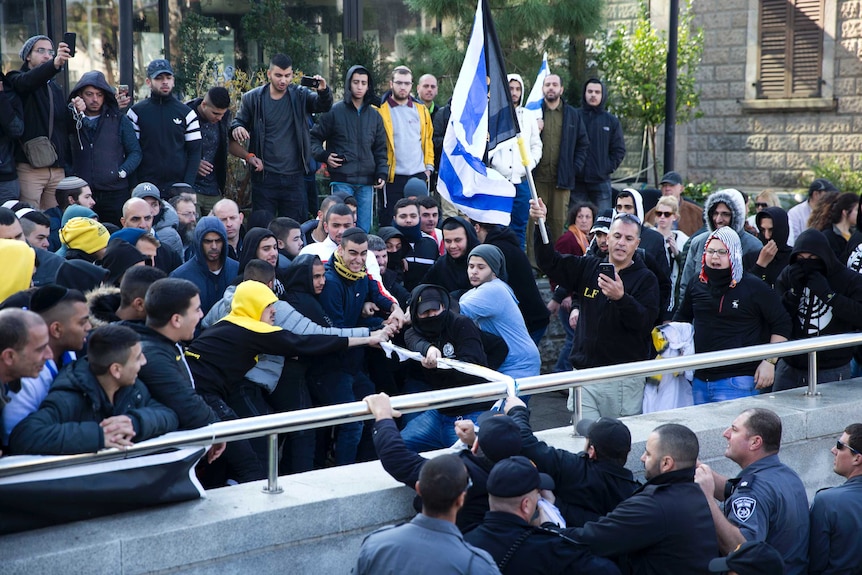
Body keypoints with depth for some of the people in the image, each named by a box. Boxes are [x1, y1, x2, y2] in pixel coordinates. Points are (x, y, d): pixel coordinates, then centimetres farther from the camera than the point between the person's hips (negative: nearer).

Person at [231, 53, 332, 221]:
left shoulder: (300, 95, 3)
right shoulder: (253, 98, 3)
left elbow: (324, 106, -10)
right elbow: (239, 121, 11)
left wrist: (323, 91, -32)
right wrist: (237, 128, -14)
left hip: (294, 177, 1)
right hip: (264, 177, 0)